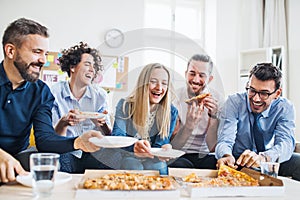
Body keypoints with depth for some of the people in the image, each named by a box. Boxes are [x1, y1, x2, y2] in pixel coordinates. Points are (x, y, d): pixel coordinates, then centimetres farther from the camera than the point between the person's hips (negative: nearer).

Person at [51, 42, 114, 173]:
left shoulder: (100, 95, 8)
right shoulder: (54, 93, -1)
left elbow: (108, 136, 7)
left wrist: (101, 124, -17)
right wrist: (63, 122, -26)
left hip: (92, 153, 2)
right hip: (66, 153, -2)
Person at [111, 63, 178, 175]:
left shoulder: (171, 112, 0)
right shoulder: (125, 105, -6)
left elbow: (161, 143, -5)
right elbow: (117, 135, -17)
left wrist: (164, 149, -32)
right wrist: (134, 145, -40)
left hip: (152, 160, 1)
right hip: (128, 157, -1)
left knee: (159, 167, -31)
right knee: (134, 167, -33)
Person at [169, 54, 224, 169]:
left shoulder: (217, 99, -4)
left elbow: (212, 148, -8)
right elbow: (173, 146, -13)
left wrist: (213, 116, -22)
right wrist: (189, 125, -31)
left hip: (205, 156, 2)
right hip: (180, 156, -2)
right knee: (179, 165, -35)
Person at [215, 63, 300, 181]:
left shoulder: (285, 107, -9)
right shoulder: (234, 102, -14)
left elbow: (285, 143, -23)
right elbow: (225, 140, -22)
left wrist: (263, 157, -45)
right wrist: (227, 156, -47)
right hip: (237, 162, -1)